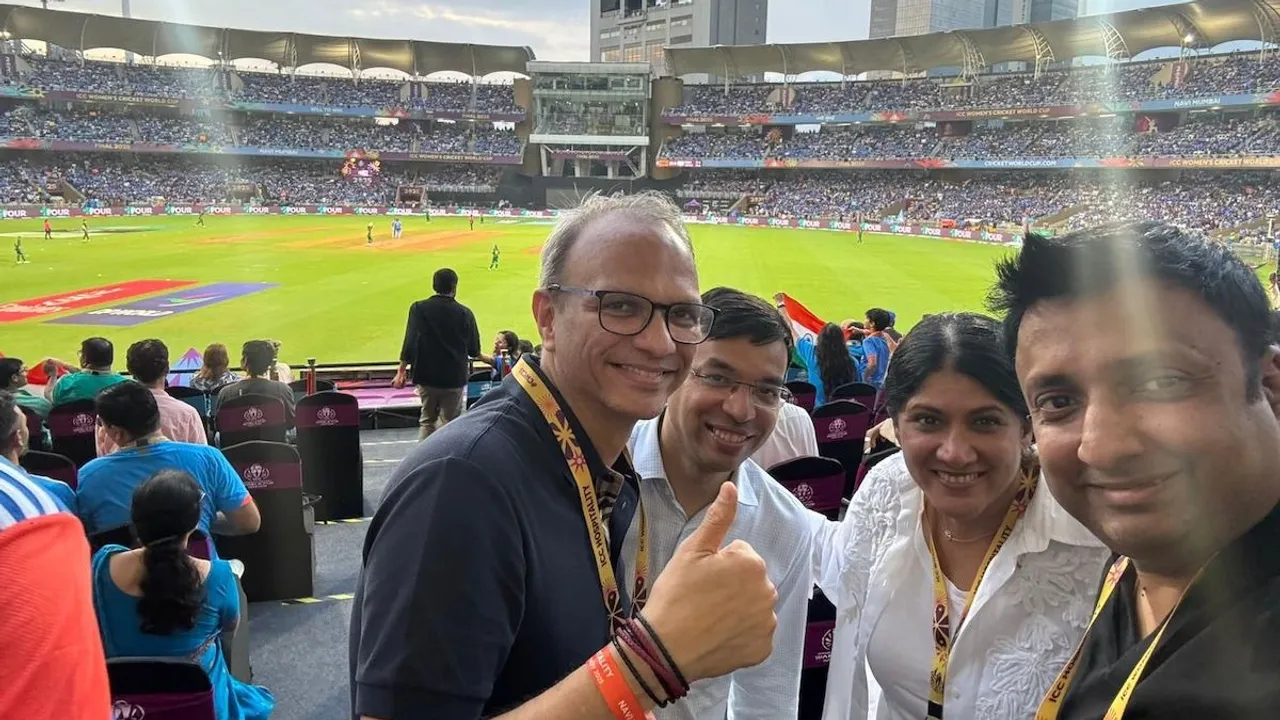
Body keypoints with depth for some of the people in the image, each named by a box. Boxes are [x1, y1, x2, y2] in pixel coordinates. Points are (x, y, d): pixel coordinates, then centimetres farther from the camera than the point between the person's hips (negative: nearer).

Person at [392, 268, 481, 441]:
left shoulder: (419, 308, -4)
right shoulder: (464, 313, -6)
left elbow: (410, 342, -10)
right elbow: (474, 350, -2)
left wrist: (401, 372, -6)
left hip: (426, 376, 2)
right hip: (455, 378, -1)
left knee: (427, 421, 18)